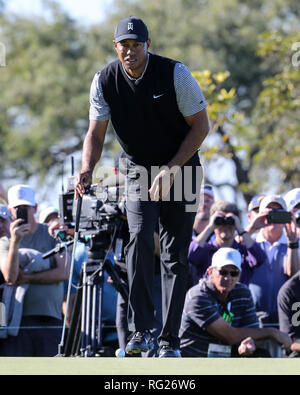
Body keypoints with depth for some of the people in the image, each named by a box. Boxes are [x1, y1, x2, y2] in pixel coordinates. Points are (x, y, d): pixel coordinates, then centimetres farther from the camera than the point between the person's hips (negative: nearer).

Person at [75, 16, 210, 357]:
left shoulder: (175, 74, -18)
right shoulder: (104, 81, -9)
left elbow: (200, 126, -11)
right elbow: (96, 132, -4)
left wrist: (170, 170, -19)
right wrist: (87, 169, -24)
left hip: (180, 167, -2)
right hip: (139, 169, 2)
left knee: (175, 253, -4)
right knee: (140, 238, -21)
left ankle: (170, 340, 2)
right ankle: (140, 332, -21)